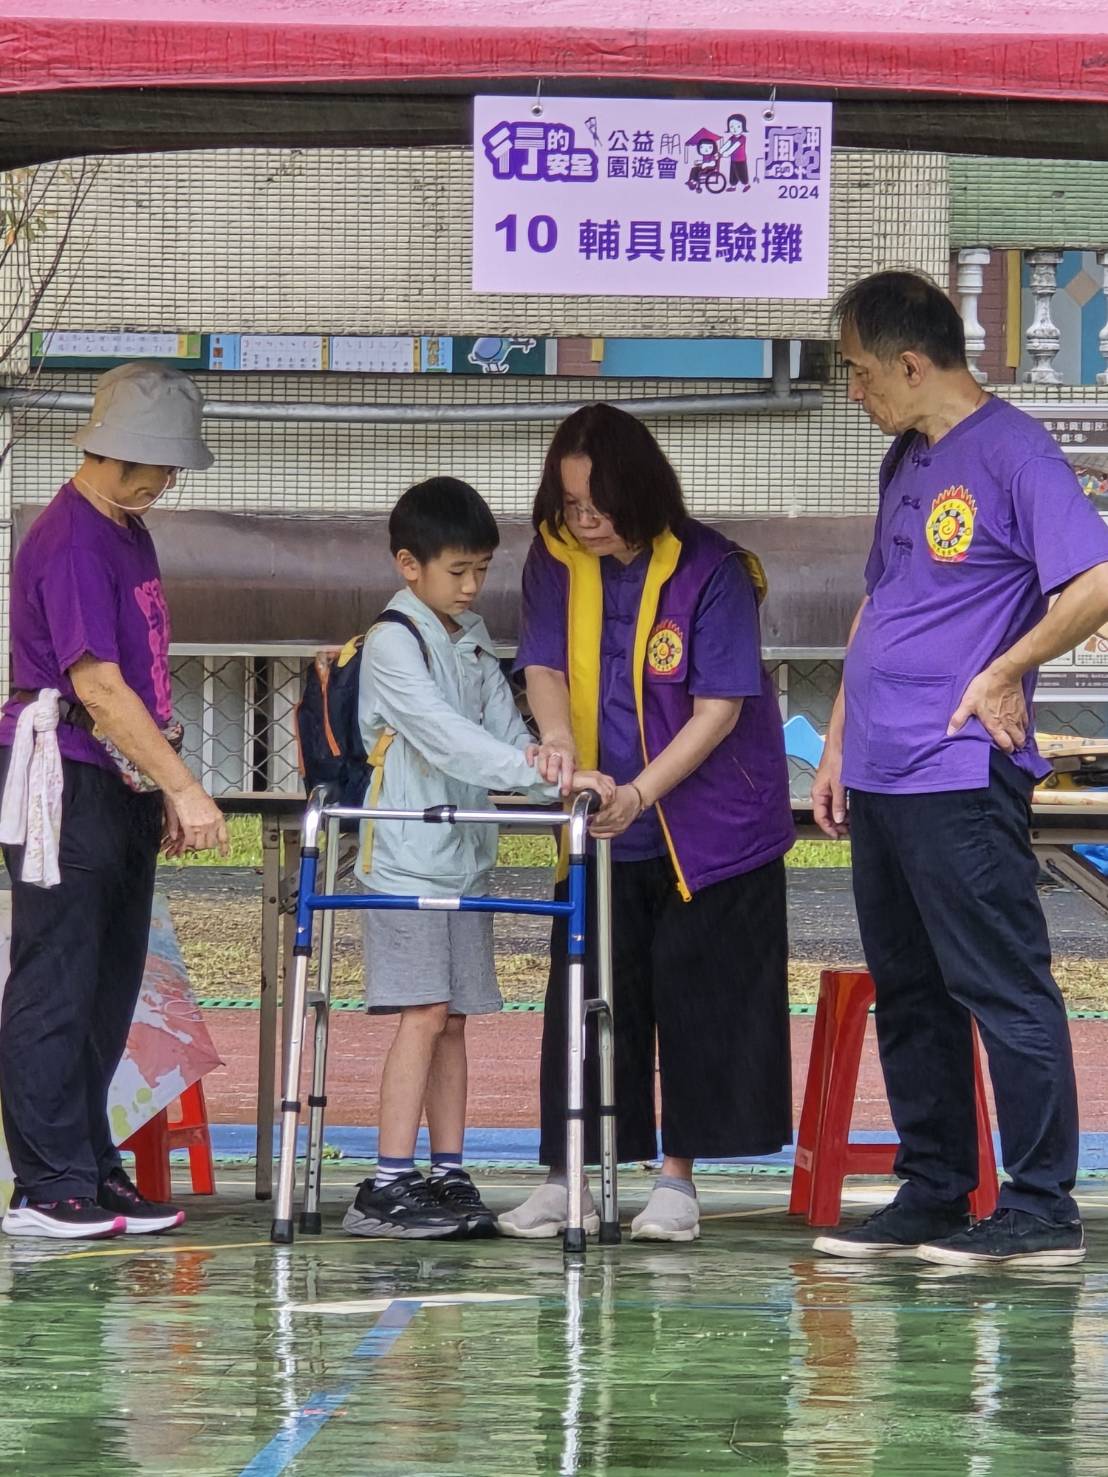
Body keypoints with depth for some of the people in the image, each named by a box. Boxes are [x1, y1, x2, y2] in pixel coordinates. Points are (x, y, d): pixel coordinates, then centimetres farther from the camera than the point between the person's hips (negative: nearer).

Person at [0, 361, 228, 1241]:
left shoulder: (129, 533, 14)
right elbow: (95, 684, -23)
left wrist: (163, 790, 16)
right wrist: (185, 788, -25)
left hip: (124, 791, 10)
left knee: (109, 988, 12)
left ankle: (93, 1174, 17)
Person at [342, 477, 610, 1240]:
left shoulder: (473, 637, 15)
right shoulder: (394, 642, -11)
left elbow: (503, 727, 11)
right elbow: (446, 737, -23)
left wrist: (560, 784, -7)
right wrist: (543, 771, -30)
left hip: (467, 856, 7)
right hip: (407, 857, -7)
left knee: (454, 1018, 7)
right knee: (423, 1013, -12)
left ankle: (449, 1177, 10)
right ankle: (388, 1186, -12)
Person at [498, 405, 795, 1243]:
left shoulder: (709, 570, -16)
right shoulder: (555, 563, -3)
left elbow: (720, 707, -17)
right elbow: (544, 665, -5)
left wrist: (640, 793, -26)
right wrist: (558, 739, -28)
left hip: (709, 821, -4)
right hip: (601, 826, 4)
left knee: (696, 993, 0)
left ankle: (677, 1178, 8)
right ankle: (570, 1180, 6)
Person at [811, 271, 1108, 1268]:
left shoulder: (1011, 451, -10)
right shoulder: (906, 463, 18)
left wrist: (1002, 675, -13)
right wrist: (838, 747, 21)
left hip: (961, 777, -9)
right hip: (881, 776, 9)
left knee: (1003, 989, -6)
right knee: (908, 995, 12)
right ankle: (933, 1197, 19)